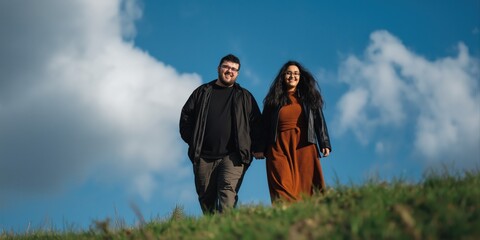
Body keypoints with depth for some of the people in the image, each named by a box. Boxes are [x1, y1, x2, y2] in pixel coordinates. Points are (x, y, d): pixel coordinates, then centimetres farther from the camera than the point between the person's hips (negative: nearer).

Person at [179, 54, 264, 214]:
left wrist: (258, 148, 2)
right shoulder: (202, 92, 15)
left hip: (233, 156, -2)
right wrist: (191, 140, 6)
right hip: (204, 156, 2)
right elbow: (186, 116, 17)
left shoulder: (245, 96, 15)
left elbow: (256, 123, 13)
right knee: (206, 197, 4)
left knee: (228, 190, -22)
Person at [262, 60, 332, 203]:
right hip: (280, 147, -1)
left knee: (306, 185, -9)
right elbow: (265, 124, 12)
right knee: (283, 187, -14)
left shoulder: (309, 97, 17)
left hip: (304, 146, 1)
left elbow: (319, 121, 12)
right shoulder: (274, 99, 16)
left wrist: (325, 144, 2)